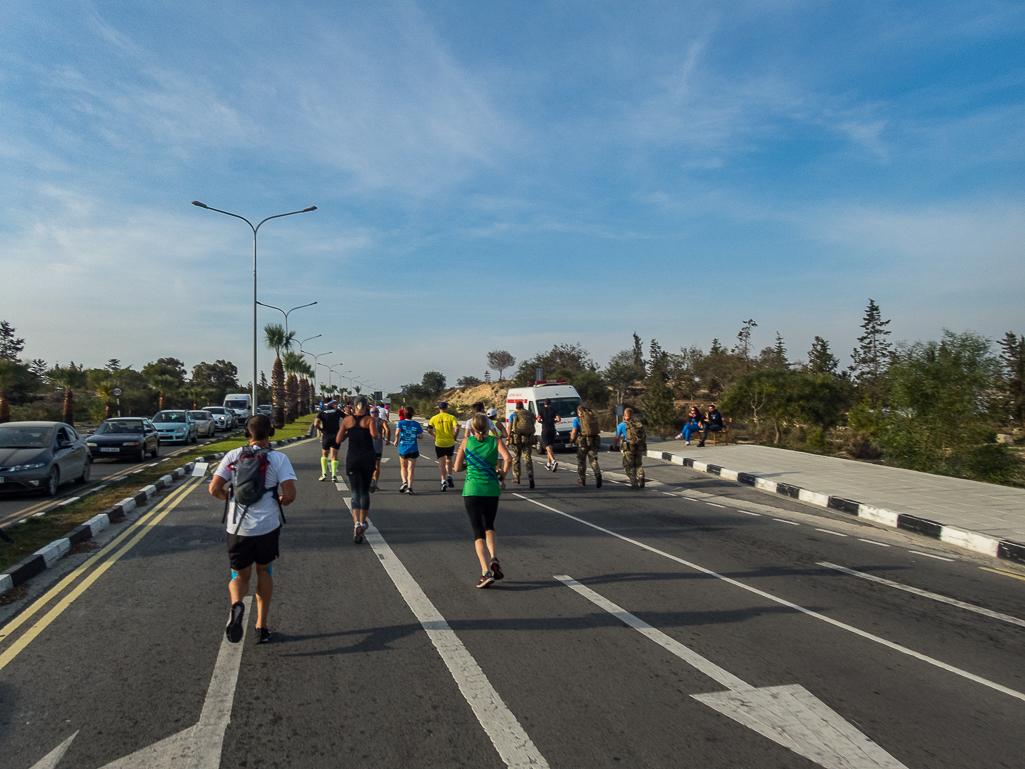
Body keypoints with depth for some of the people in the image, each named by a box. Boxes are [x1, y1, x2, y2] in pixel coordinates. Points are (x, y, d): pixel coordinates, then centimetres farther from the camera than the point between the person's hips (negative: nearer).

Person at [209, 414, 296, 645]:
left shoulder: (233, 456, 0)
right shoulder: (279, 459, -4)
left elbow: (214, 489, -5)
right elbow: (290, 494, -13)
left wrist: (228, 496, 17)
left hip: (238, 528, 1)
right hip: (268, 526, 0)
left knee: (240, 575, 16)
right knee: (264, 571, 21)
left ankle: (236, 604, -18)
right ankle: (262, 626, 21)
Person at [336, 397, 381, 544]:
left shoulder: (347, 420, 5)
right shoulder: (370, 419, -3)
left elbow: (339, 440, 5)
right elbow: (374, 435, -20)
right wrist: (379, 434, 2)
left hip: (352, 457, 1)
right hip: (368, 457, -1)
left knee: (356, 493, -2)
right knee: (365, 491, 17)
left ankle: (356, 524, -23)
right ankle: (363, 522, 27)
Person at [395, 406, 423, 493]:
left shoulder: (400, 422, -3)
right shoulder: (416, 424, 0)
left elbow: (397, 433, -19)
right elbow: (420, 436, -3)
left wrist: (396, 440, -4)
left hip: (402, 449, 0)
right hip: (413, 449, 0)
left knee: (403, 467, 19)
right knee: (410, 469, 2)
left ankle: (404, 482, -1)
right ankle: (409, 487, -8)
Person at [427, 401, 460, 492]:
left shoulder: (434, 418, 1)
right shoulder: (451, 417, -3)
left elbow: (429, 429, -5)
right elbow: (457, 428, -16)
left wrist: (435, 435, 11)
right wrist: (455, 436, -1)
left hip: (439, 443, 0)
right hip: (450, 443, 0)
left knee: (441, 462, 0)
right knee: (448, 459, 22)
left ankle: (443, 480, -11)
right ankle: (449, 476, 11)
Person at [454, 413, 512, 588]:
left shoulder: (466, 441, 3)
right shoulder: (495, 441, 2)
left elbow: (457, 467, 2)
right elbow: (508, 459, -14)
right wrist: (503, 474, 3)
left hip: (471, 490, -1)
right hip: (491, 490, 1)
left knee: (478, 531, 1)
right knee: (489, 527, 21)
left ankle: (486, 571, -13)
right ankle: (494, 559, -2)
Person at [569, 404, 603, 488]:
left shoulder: (577, 420, -3)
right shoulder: (593, 418, 10)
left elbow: (574, 432, -9)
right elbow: (598, 431, 11)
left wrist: (571, 440, 6)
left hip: (582, 442, -3)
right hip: (593, 442, 3)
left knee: (581, 461, 12)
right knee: (593, 460, 6)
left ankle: (582, 480, 21)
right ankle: (598, 474, -21)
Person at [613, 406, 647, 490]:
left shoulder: (622, 424, 2)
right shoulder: (639, 423, 14)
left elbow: (617, 438, 5)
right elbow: (645, 436, 20)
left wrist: (614, 446, 23)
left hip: (629, 448, -4)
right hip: (640, 448, 4)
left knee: (629, 466, 8)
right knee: (638, 465, 18)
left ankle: (634, 484, -3)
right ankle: (641, 478, -7)